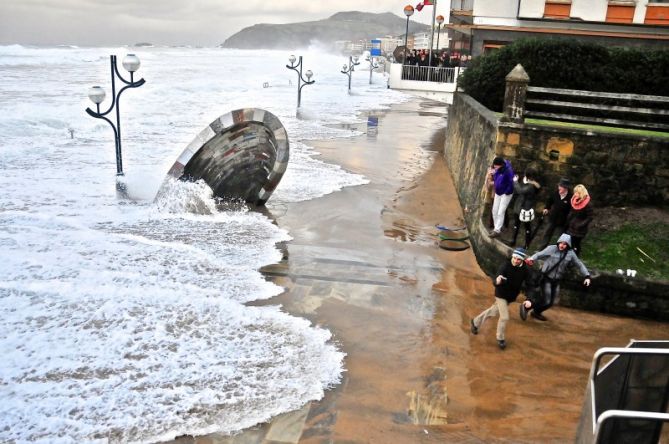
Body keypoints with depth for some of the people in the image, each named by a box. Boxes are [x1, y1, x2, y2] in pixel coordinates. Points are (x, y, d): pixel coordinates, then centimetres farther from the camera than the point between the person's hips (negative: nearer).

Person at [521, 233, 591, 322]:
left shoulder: (570, 253, -2)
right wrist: (531, 258, -39)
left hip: (556, 281, 5)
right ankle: (526, 306, 5)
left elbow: (579, 264, 7)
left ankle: (536, 312, 35)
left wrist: (587, 276, 1)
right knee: (546, 301, -12)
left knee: (551, 302, 11)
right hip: (547, 279, -5)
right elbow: (539, 254, -18)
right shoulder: (551, 249, -13)